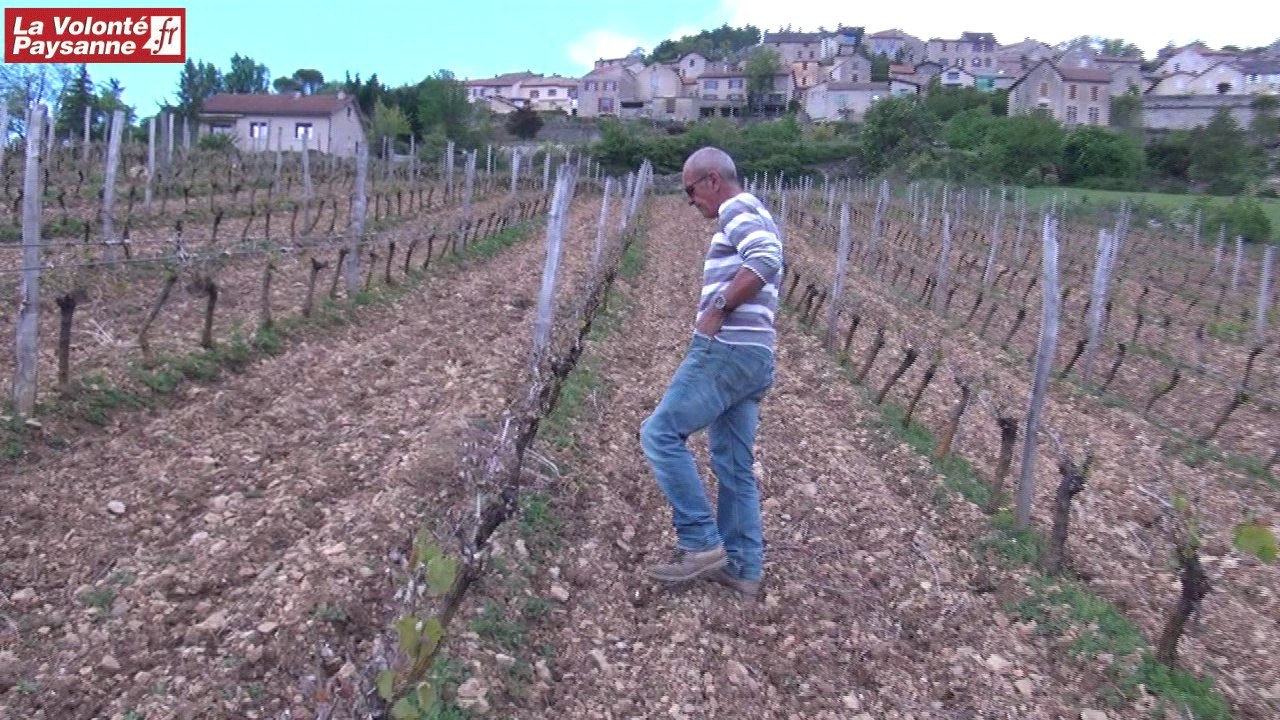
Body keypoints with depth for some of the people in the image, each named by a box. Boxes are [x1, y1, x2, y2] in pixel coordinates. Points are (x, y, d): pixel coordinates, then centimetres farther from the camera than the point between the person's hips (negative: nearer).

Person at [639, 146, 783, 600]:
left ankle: (701, 544, -7)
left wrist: (716, 307, -18)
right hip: (752, 355, 11)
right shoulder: (752, 219, 28)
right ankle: (743, 567, 16)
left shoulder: (739, 209, -5)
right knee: (734, 464, 11)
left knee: (661, 433, -9)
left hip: (728, 349, -11)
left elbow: (766, 260, -24)